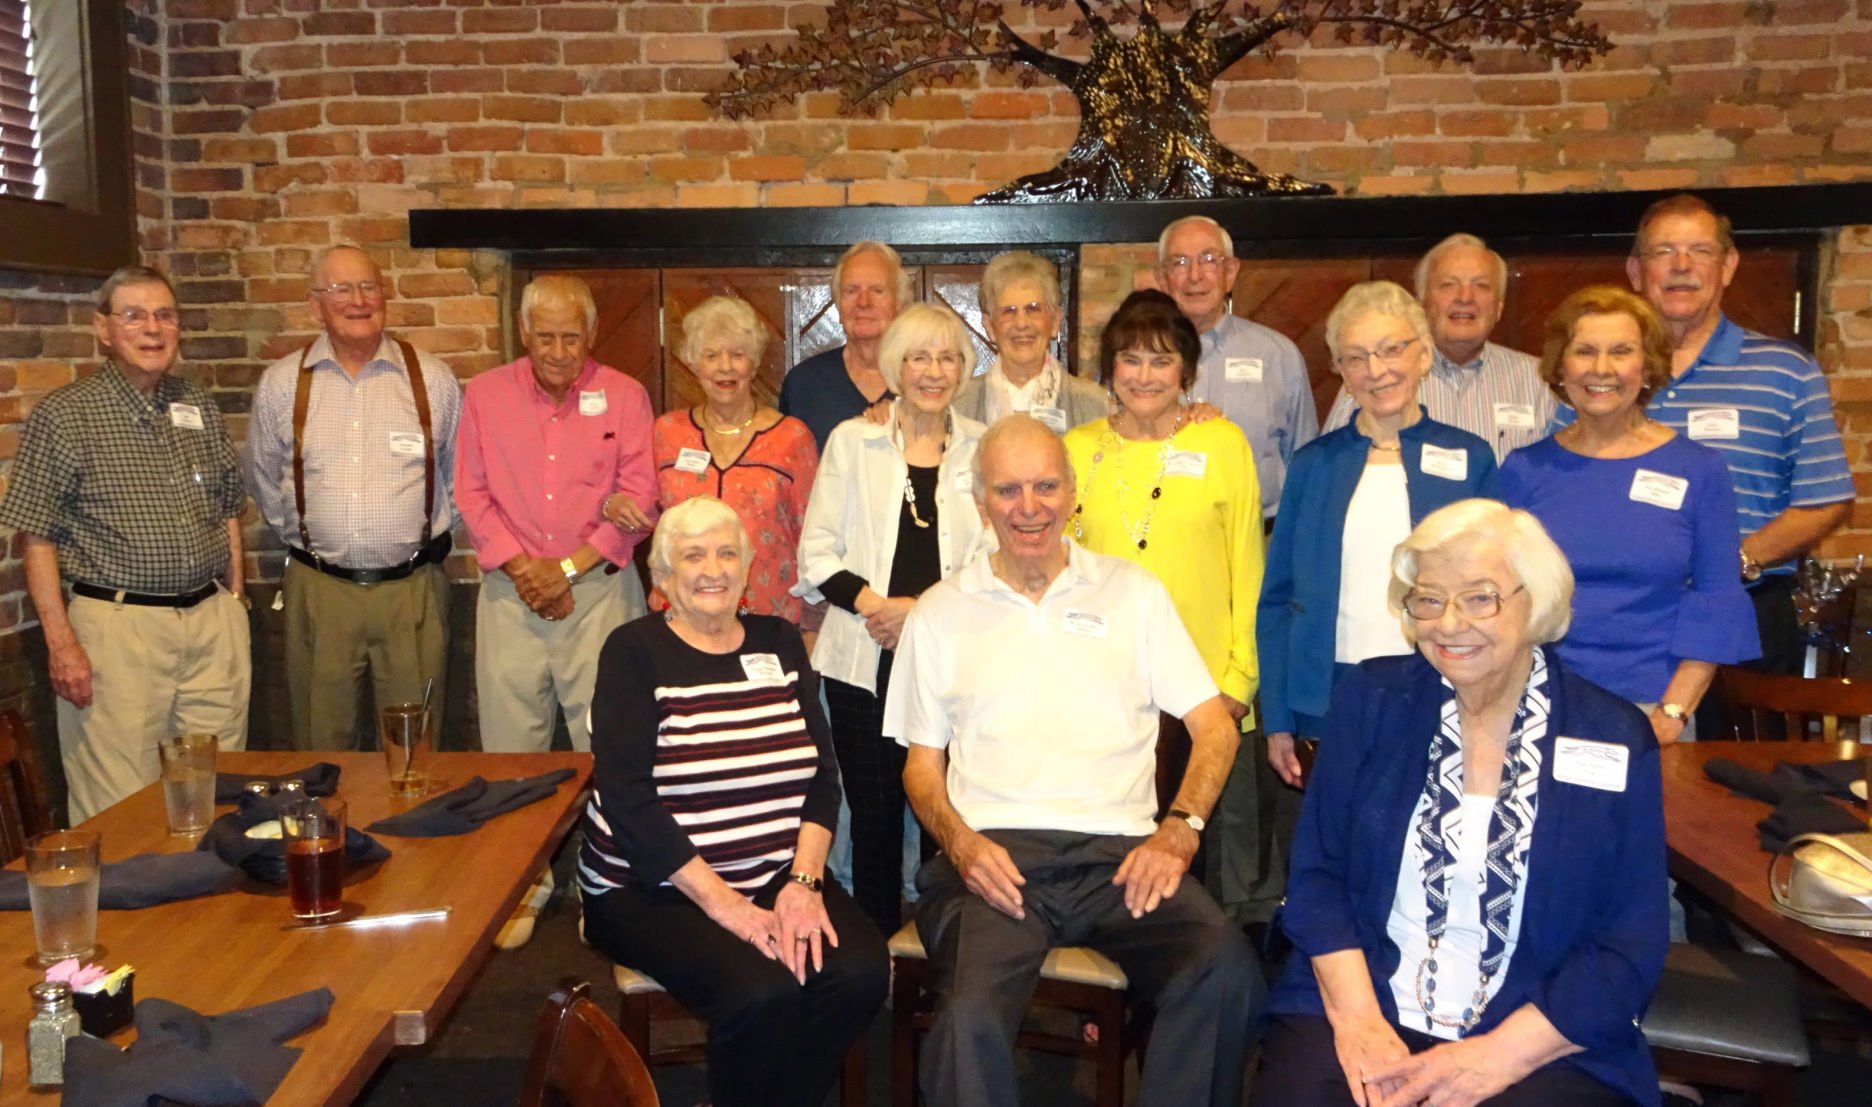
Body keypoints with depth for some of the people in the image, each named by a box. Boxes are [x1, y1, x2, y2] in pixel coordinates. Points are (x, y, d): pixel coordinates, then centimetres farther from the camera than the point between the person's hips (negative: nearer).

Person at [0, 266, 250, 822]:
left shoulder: (200, 407, 11)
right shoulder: (62, 416, -4)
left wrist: (234, 602, 12)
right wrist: (61, 642, -11)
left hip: (214, 621, 4)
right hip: (119, 626, -4)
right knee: (121, 812, 0)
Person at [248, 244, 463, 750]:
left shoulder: (433, 380, 2)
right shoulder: (281, 384, 4)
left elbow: (460, 475, 12)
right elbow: (263, 479, 16)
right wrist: (304, 536, 16)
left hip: (413, 588, -1)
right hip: (317, 589, 1)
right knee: (320, 742, 9)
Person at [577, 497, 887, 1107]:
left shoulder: (780, 643, 11)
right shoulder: (634, 652, -3)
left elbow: (823, 777, 6)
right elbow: (628, 801, -12)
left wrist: (803, 880, -11)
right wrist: (722, 902, -19)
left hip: (779, 877, 4)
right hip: (654, 890, -4)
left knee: (862, 971, -22)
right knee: (763, 992, -29)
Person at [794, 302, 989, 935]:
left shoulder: (983, 449, 8)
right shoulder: (852, 441, 7)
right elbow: (816, 553, 3)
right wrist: (875, 603, -13)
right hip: (865, 660, 0)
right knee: (873, 812, 5)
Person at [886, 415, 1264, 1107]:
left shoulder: (1133, 591, 15)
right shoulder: (940, 613, 15)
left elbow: (1214, 726, 11)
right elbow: (922, 762, 15)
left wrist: (1178, 830, -6)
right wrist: (960, 842, -5)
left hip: (1121, 855, 1)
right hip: (993, 856, -1)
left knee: (1228, 972, -28)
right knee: (970, 1017, -32)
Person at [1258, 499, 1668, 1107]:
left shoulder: (1616, 739, 0)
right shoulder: (1370, 700, 3)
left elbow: (1629, 948, -2)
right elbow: (1316, 874, 2)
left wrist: (1497, 1057, -13)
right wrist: (1357, 1019, -13)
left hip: (1546, 1047, 0)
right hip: (1360, 1011, 1)